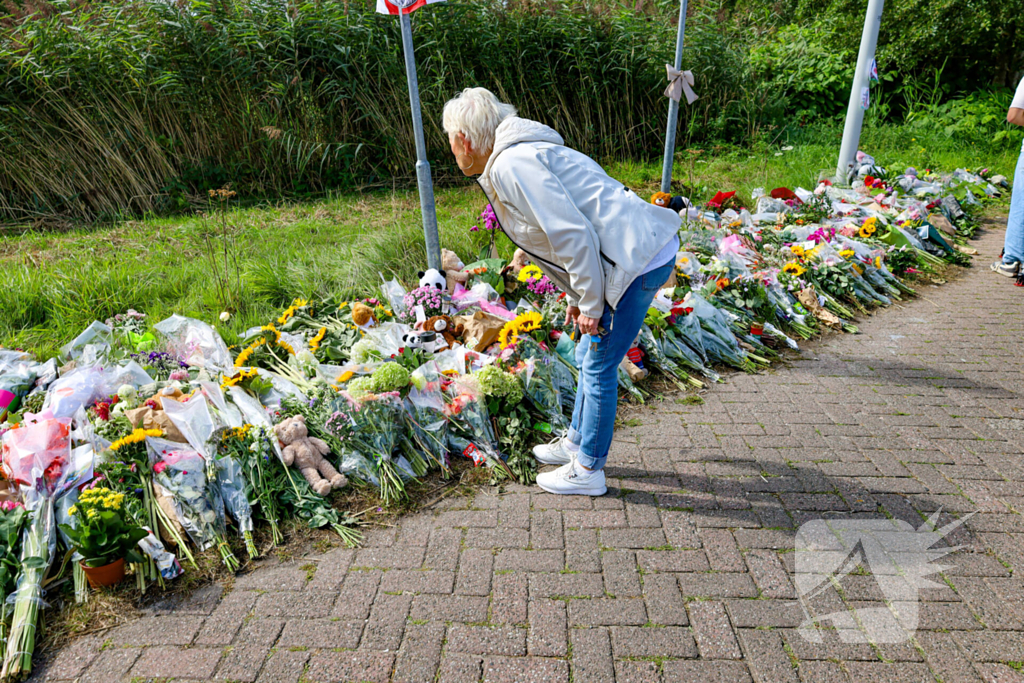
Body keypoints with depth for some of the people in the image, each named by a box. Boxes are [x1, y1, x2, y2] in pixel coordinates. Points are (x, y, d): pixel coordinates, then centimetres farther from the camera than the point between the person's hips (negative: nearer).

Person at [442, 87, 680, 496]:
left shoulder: (512, 165, -15)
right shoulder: (521, 156, 17)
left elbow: (573, 234, -22)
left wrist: (590, 303, -14)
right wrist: (576, 298, 21)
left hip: (638, 259, -10)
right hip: (643, 251, 10)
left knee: (598, 366, 2)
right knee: (589, 357, 20)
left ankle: (588, 470, 19)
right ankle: (577, 442, 37)